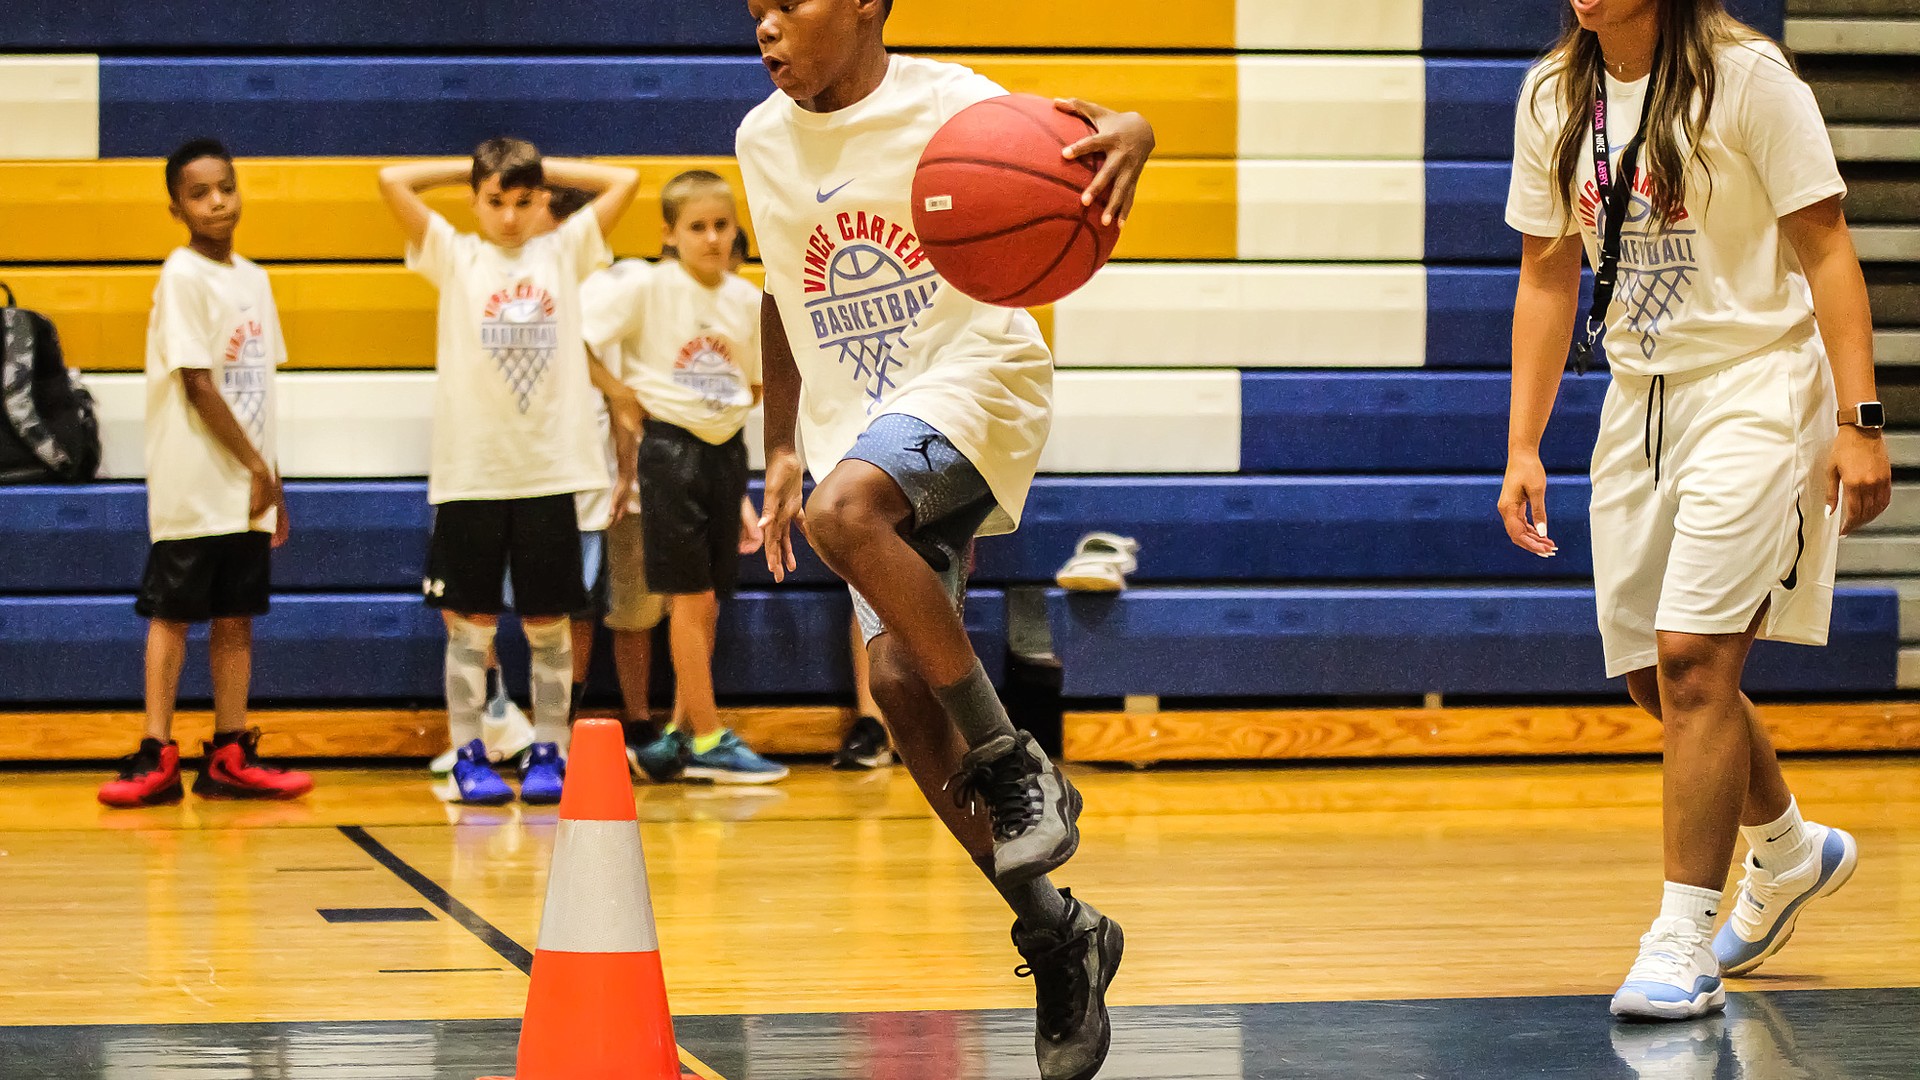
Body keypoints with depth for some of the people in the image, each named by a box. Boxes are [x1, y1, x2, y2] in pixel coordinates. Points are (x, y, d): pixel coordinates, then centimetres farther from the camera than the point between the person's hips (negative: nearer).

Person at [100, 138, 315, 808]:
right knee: (172, 613, -2)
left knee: (237, 616, 7)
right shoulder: (183, 276, -10)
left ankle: (230, 758, 11)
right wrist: (256, 467, -11)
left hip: (247, 487, 7)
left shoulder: (253, 278, 12)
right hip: (192, 484, -7)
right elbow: (197, 386, -13)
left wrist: (272, 480, 12)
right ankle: (157, 757, 0)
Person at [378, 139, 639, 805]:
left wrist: (543, 170, 11)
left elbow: (625, 180, 8)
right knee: (471, 620, 2)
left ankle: (548, 755, 12)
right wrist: (471, 169, 7)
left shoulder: (563, 252, 10)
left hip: (551, 468, 1)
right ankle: (469, 757, 8)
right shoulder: (454, 257, 5)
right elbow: (392, 181, -4)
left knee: (548, 621, 5)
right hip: (470, 469, -1)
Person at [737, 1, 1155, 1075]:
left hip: (972, 379, -6)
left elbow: (1065, 150, -26)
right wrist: (781, 448, 20)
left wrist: (1124, 135, -49)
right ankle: (1056, 931, 6)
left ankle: (1013, 762, -20)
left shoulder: (946, 103, -10)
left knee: (846, 509, -35)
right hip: (857, 421, 6)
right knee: (899, 678, -8)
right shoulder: (763, 141, 8)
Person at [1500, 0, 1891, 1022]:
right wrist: (1523, 449, 6)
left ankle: (1682, 943, -10)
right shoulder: (1551, 98, 5)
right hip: (1641, 394, 6)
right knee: (1654, 677, 10)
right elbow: (1547, 276, 11)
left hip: (1758, 390, -6)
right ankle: (1790, 848, 37)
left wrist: (1857, 422, -18)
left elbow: (1826, 250, -11)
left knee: (1692, 656, -16)